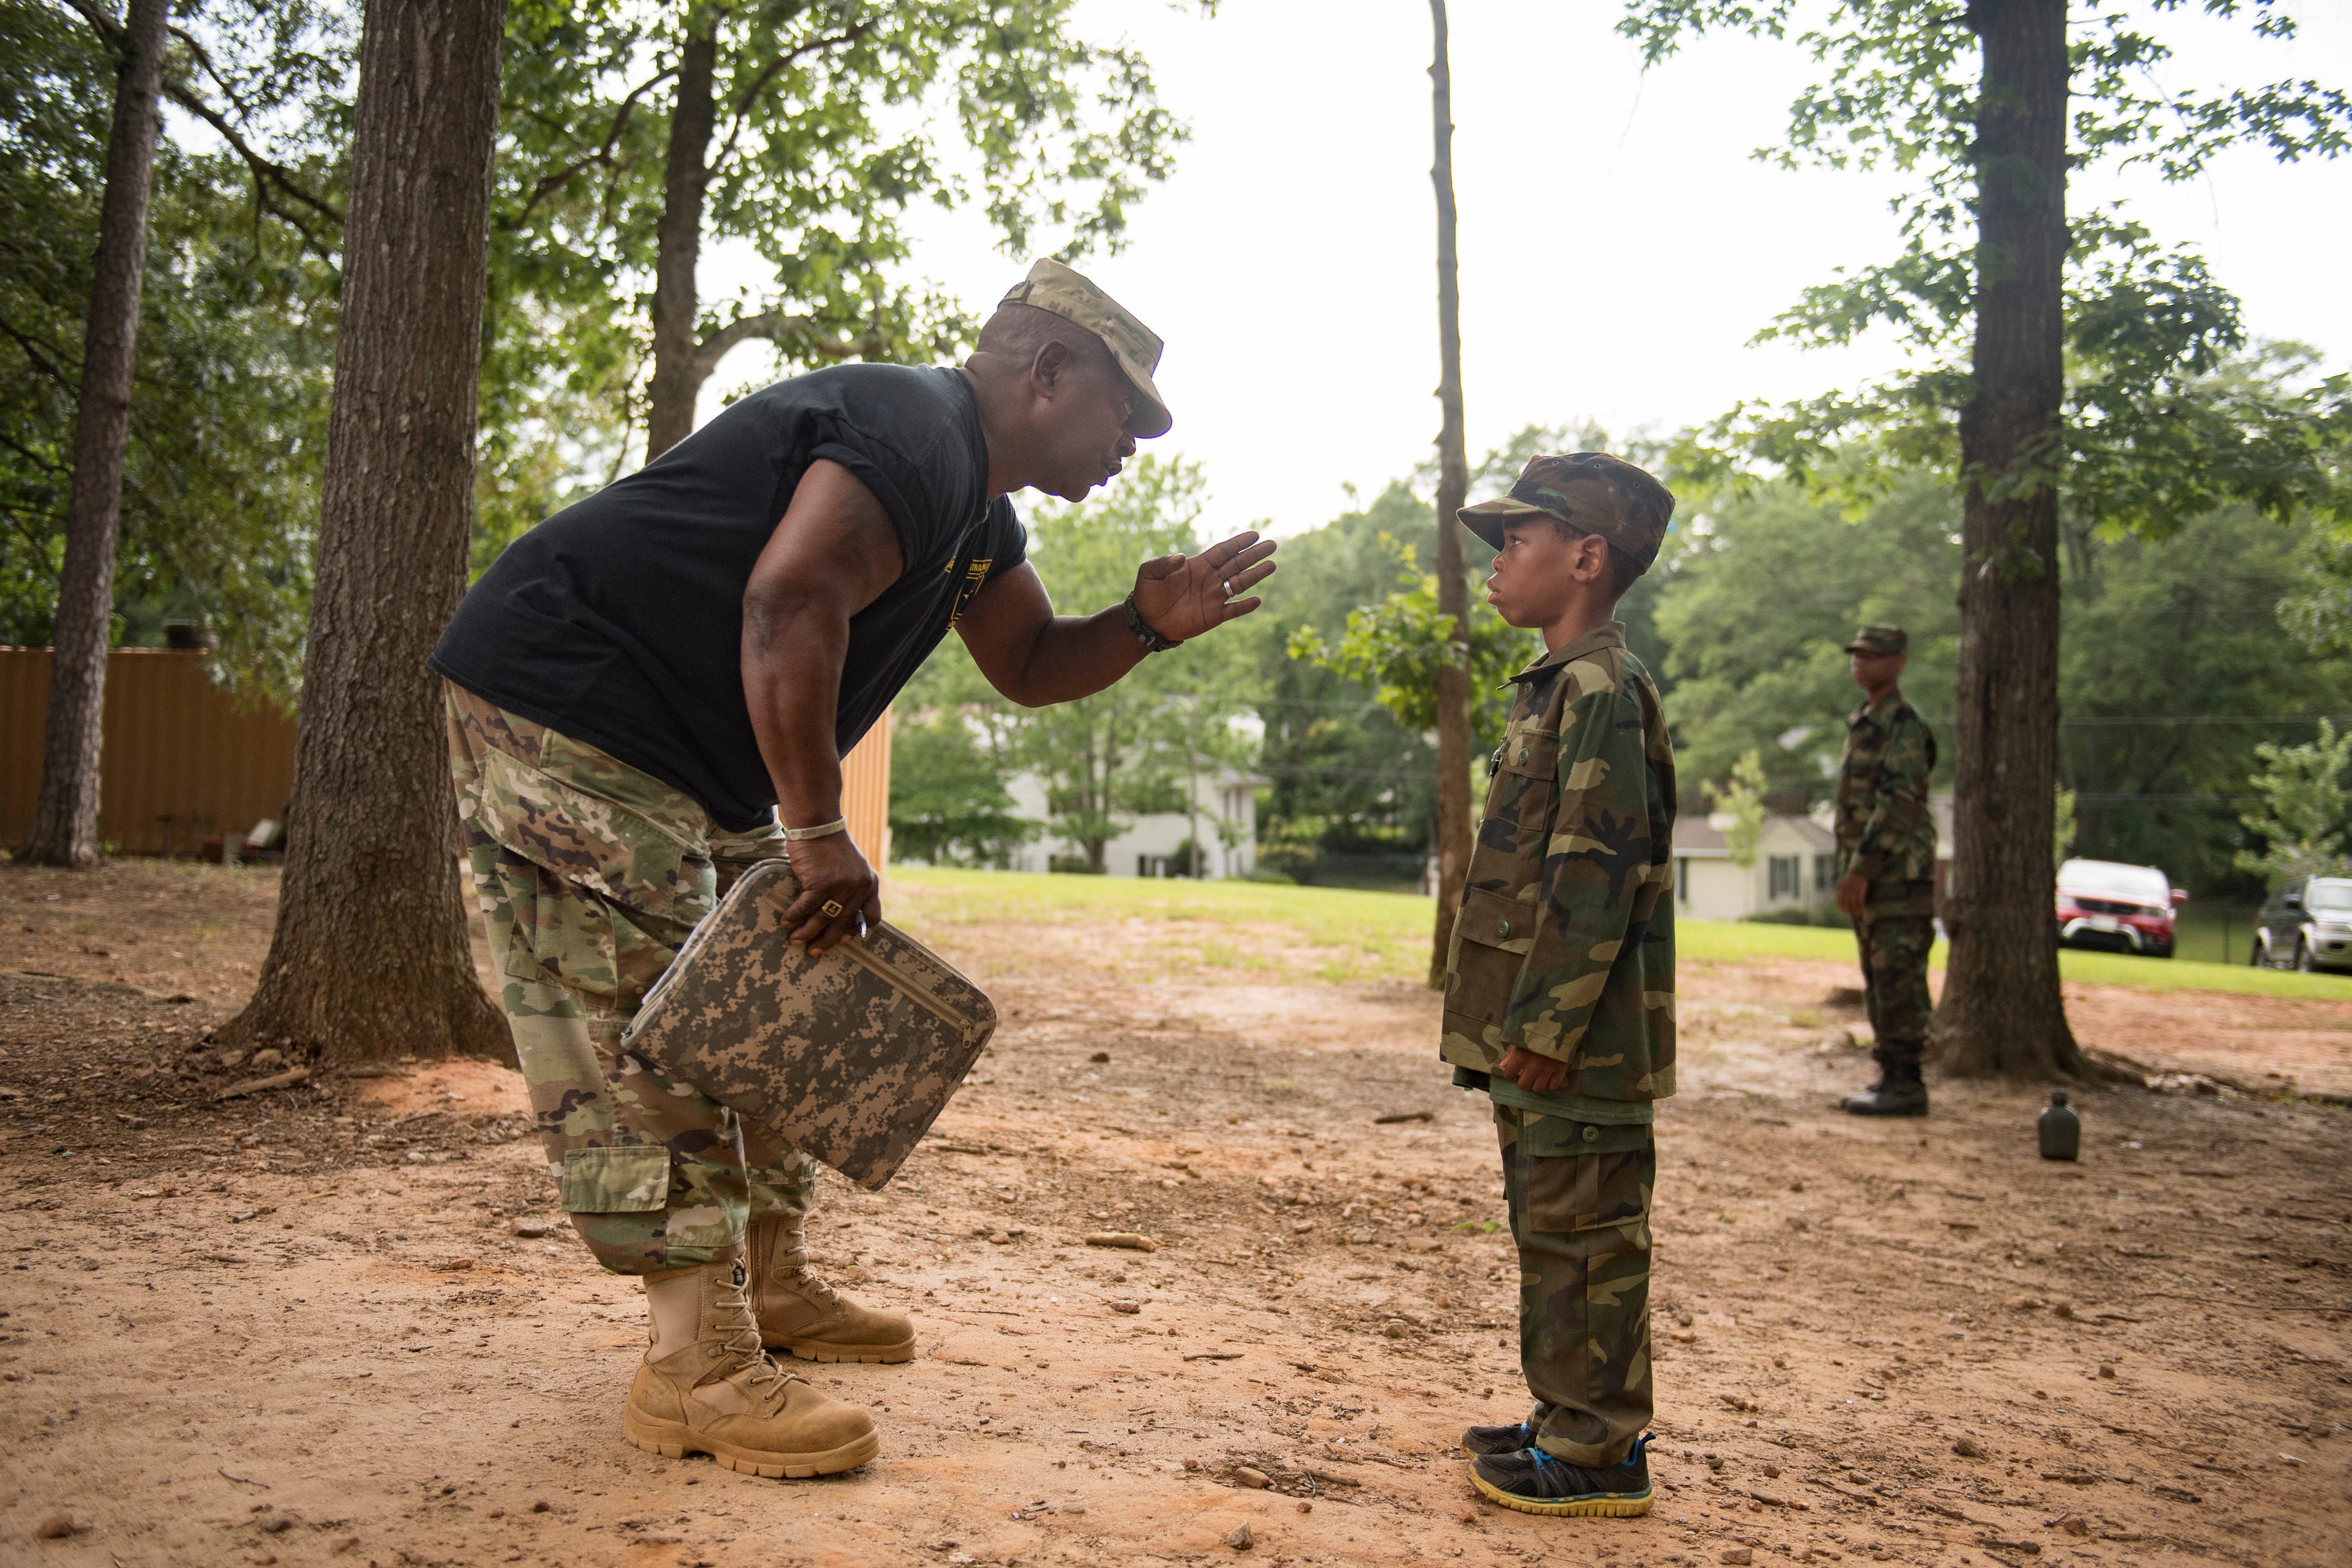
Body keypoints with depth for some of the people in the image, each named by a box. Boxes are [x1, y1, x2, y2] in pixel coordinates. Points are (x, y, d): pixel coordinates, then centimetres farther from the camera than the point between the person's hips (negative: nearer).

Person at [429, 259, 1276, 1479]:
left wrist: (1146, 626, 2)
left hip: (699, 767, 11)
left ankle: (771, 1289, 26)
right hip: (564, 708, -11)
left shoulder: (976, 509, 15)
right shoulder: (912, 432, -19)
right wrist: (818, 830, -29)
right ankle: (696, 1368, -9)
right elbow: (789, 606, -32)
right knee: (644, 1033, -12)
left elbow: (1028, 665, 21)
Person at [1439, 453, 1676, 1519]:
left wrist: (1545, 1027, -20)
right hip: (1536, 1034, 10)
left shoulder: (1601, 690, -15)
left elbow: (1593, 873, -21)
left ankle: (1599, 1455, 10)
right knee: (1552, 1228, 17)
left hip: (1576, 1043, -10)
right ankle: (1570, 1421, 29)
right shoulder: (1558, 689, 17)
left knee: (1581, 1233, -1)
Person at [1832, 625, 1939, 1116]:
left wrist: (1860, 869, -22)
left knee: (1898, 981, -8)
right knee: (1879, 982, 11)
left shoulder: (1904, 724, -11)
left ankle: (1904, 1085, -5)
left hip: (1898, 876, -10)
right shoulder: (1862, 723, 19)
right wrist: (1849, 871, 19)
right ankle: (1891, 1078, 17)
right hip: (1869, 877, 10)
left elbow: (1898, 803, -20)